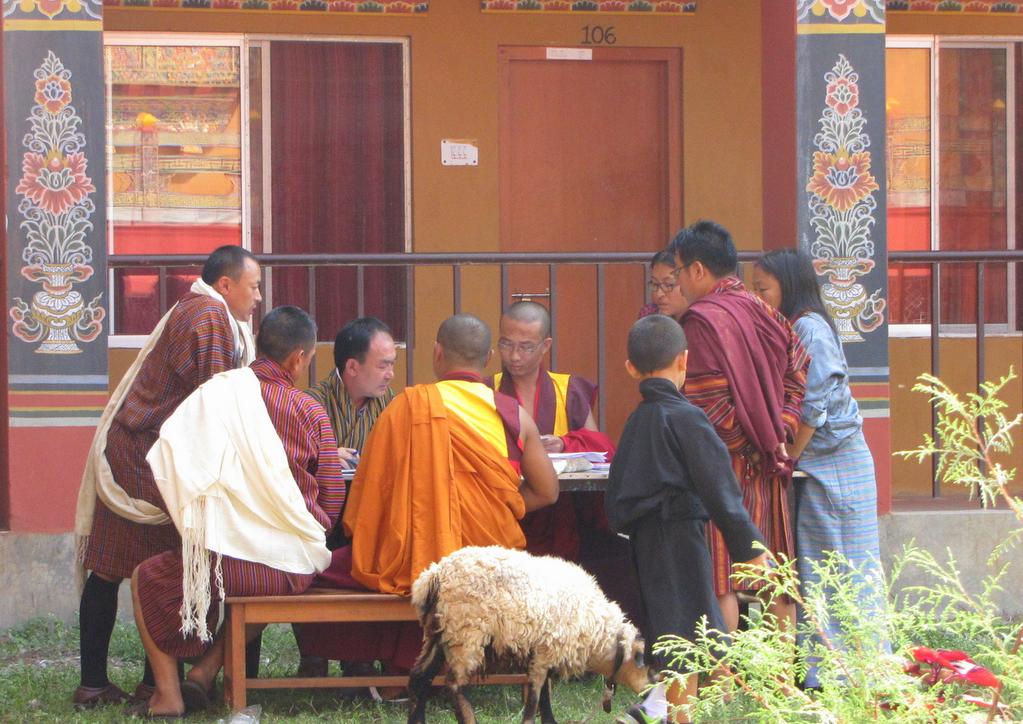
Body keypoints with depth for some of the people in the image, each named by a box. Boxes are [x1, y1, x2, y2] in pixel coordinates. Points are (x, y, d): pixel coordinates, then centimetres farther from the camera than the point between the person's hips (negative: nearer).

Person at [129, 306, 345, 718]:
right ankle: (207, 669, 25)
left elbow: (164, 463, -4)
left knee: (147, 578, 24)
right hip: (297, 571, 3)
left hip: (226, 562, -3)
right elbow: (332, 500, 5)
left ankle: (168, 693, 14)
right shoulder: (311, 412, 2)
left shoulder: (217, 394, -2)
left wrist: (187, 514, 13)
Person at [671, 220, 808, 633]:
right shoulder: (764, 314, 9)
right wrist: (779, 436, 7)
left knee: (719, 582, -4)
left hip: (725, 464, -7)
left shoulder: (702, 320, -14)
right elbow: (797, 373, 11)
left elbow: (707, 405, -18)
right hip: (767, 467, 8)